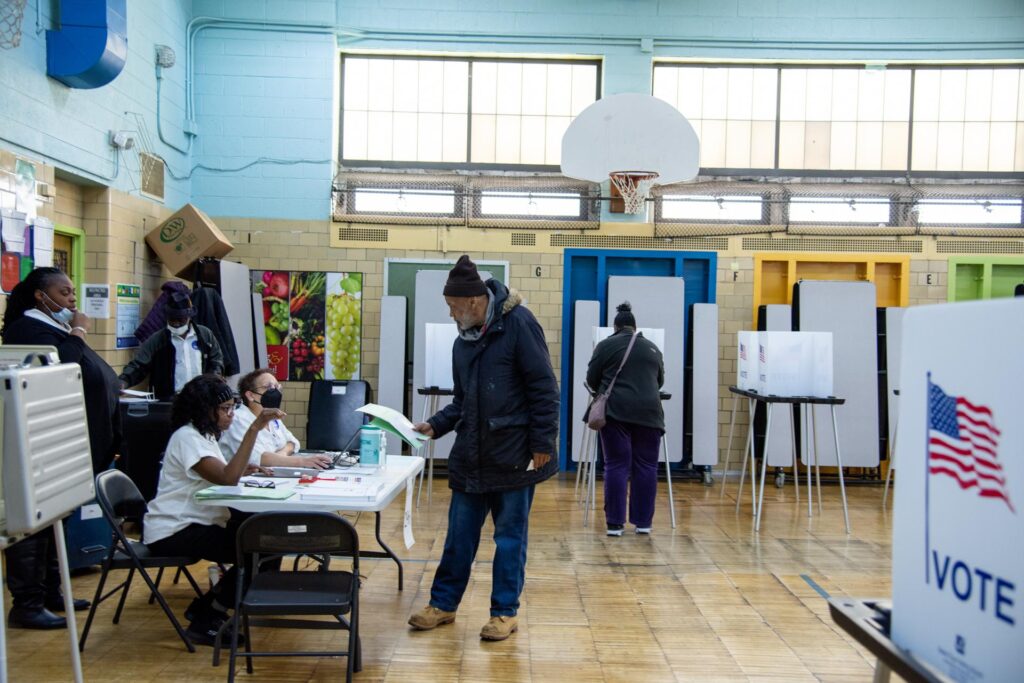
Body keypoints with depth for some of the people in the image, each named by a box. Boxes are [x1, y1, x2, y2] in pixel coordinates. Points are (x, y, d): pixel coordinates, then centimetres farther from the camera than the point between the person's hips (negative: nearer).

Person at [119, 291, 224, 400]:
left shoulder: (205, 335, 10)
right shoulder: (156, 340, 5)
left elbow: (217, 360, 16)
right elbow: (138, 366, 0)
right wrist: (123, 382, -18)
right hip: (169, 400, -2)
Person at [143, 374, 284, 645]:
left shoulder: (204, 434, 14)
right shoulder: (187, 438, -17)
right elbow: (228, 478, -30)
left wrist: (239, 470, -7)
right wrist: (254, 428, -33)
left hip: (194, 523, 10)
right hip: (172, 532, -10)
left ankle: (207, 607, 11)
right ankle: (205, 622, -6)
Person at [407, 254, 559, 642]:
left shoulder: (517, 323, -11)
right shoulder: (464, 340, 12)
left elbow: (543, 388, -14)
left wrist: (542, 443, -16)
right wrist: (436, 425, 3)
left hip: (513, 456, -7)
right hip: (471, 456, 7)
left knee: (509, 536, 6)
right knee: (460, 534, 14)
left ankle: (505, 612, 20)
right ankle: (443, 603, 28)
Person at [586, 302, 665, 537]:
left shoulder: (605, 345, 4)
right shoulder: (652, 347, 15)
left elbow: (592, 379, 6)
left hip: (616, 411, -2)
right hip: (648, 411, 2)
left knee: (616, 466, 1)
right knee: (646, 466, 8)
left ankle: (615, 522, 2)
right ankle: (643, 521, 13)